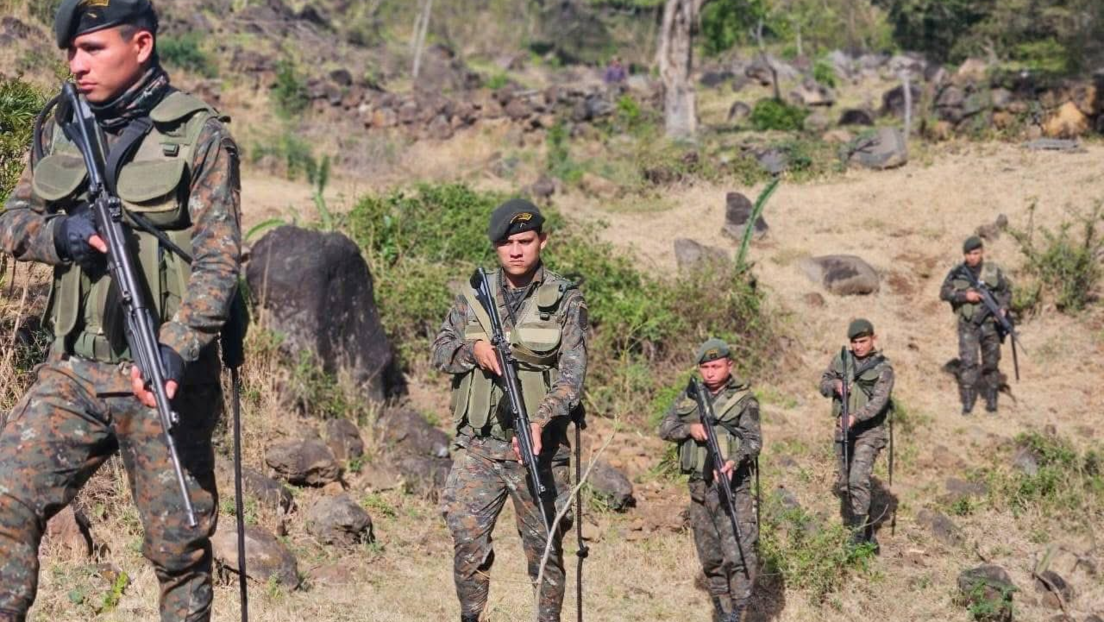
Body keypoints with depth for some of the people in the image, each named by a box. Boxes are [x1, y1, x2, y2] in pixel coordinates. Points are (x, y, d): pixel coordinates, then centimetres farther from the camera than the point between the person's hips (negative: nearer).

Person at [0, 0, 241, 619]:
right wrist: (59, 233, -9)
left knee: (179, 545, 4)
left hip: (162, 372, -4)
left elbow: (218, 260, -11)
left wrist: (176, 350, -25)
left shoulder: (199, 135, -5)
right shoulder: (60, 129, 11)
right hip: (73, 371, 4)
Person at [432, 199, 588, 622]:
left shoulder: (566, 301, -1)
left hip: (540, 444, -2)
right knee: (467, 534, -7)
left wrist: (541, 420, -26)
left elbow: (572, 372, -10)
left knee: (544, 544, 3)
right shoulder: (474, 295, 9)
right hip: (479, 443, 2)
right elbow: (440, 350, 13)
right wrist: (472, 348, -9)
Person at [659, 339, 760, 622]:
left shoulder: (744, 399, -2)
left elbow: (753, 439, -10)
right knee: (710, 558, 12)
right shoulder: (688, 398, 13)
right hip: (699, 486, 5)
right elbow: (665, 429, 7)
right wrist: (689, 428, -13)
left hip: (732, 485, -5)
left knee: (738, 554, -17)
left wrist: (733, 461, -29)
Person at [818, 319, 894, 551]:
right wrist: (835, 385, -9)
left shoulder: (883, 368, -8)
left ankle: (860, 536, -17)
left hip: (868, 430, -6)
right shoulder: (841, 360, 7)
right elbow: (823, 384, 15)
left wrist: (856, 416, -35)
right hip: (843, 429, 6)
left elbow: (878, 401, -20)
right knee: (843, 483, 10)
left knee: (858, 479, -20)